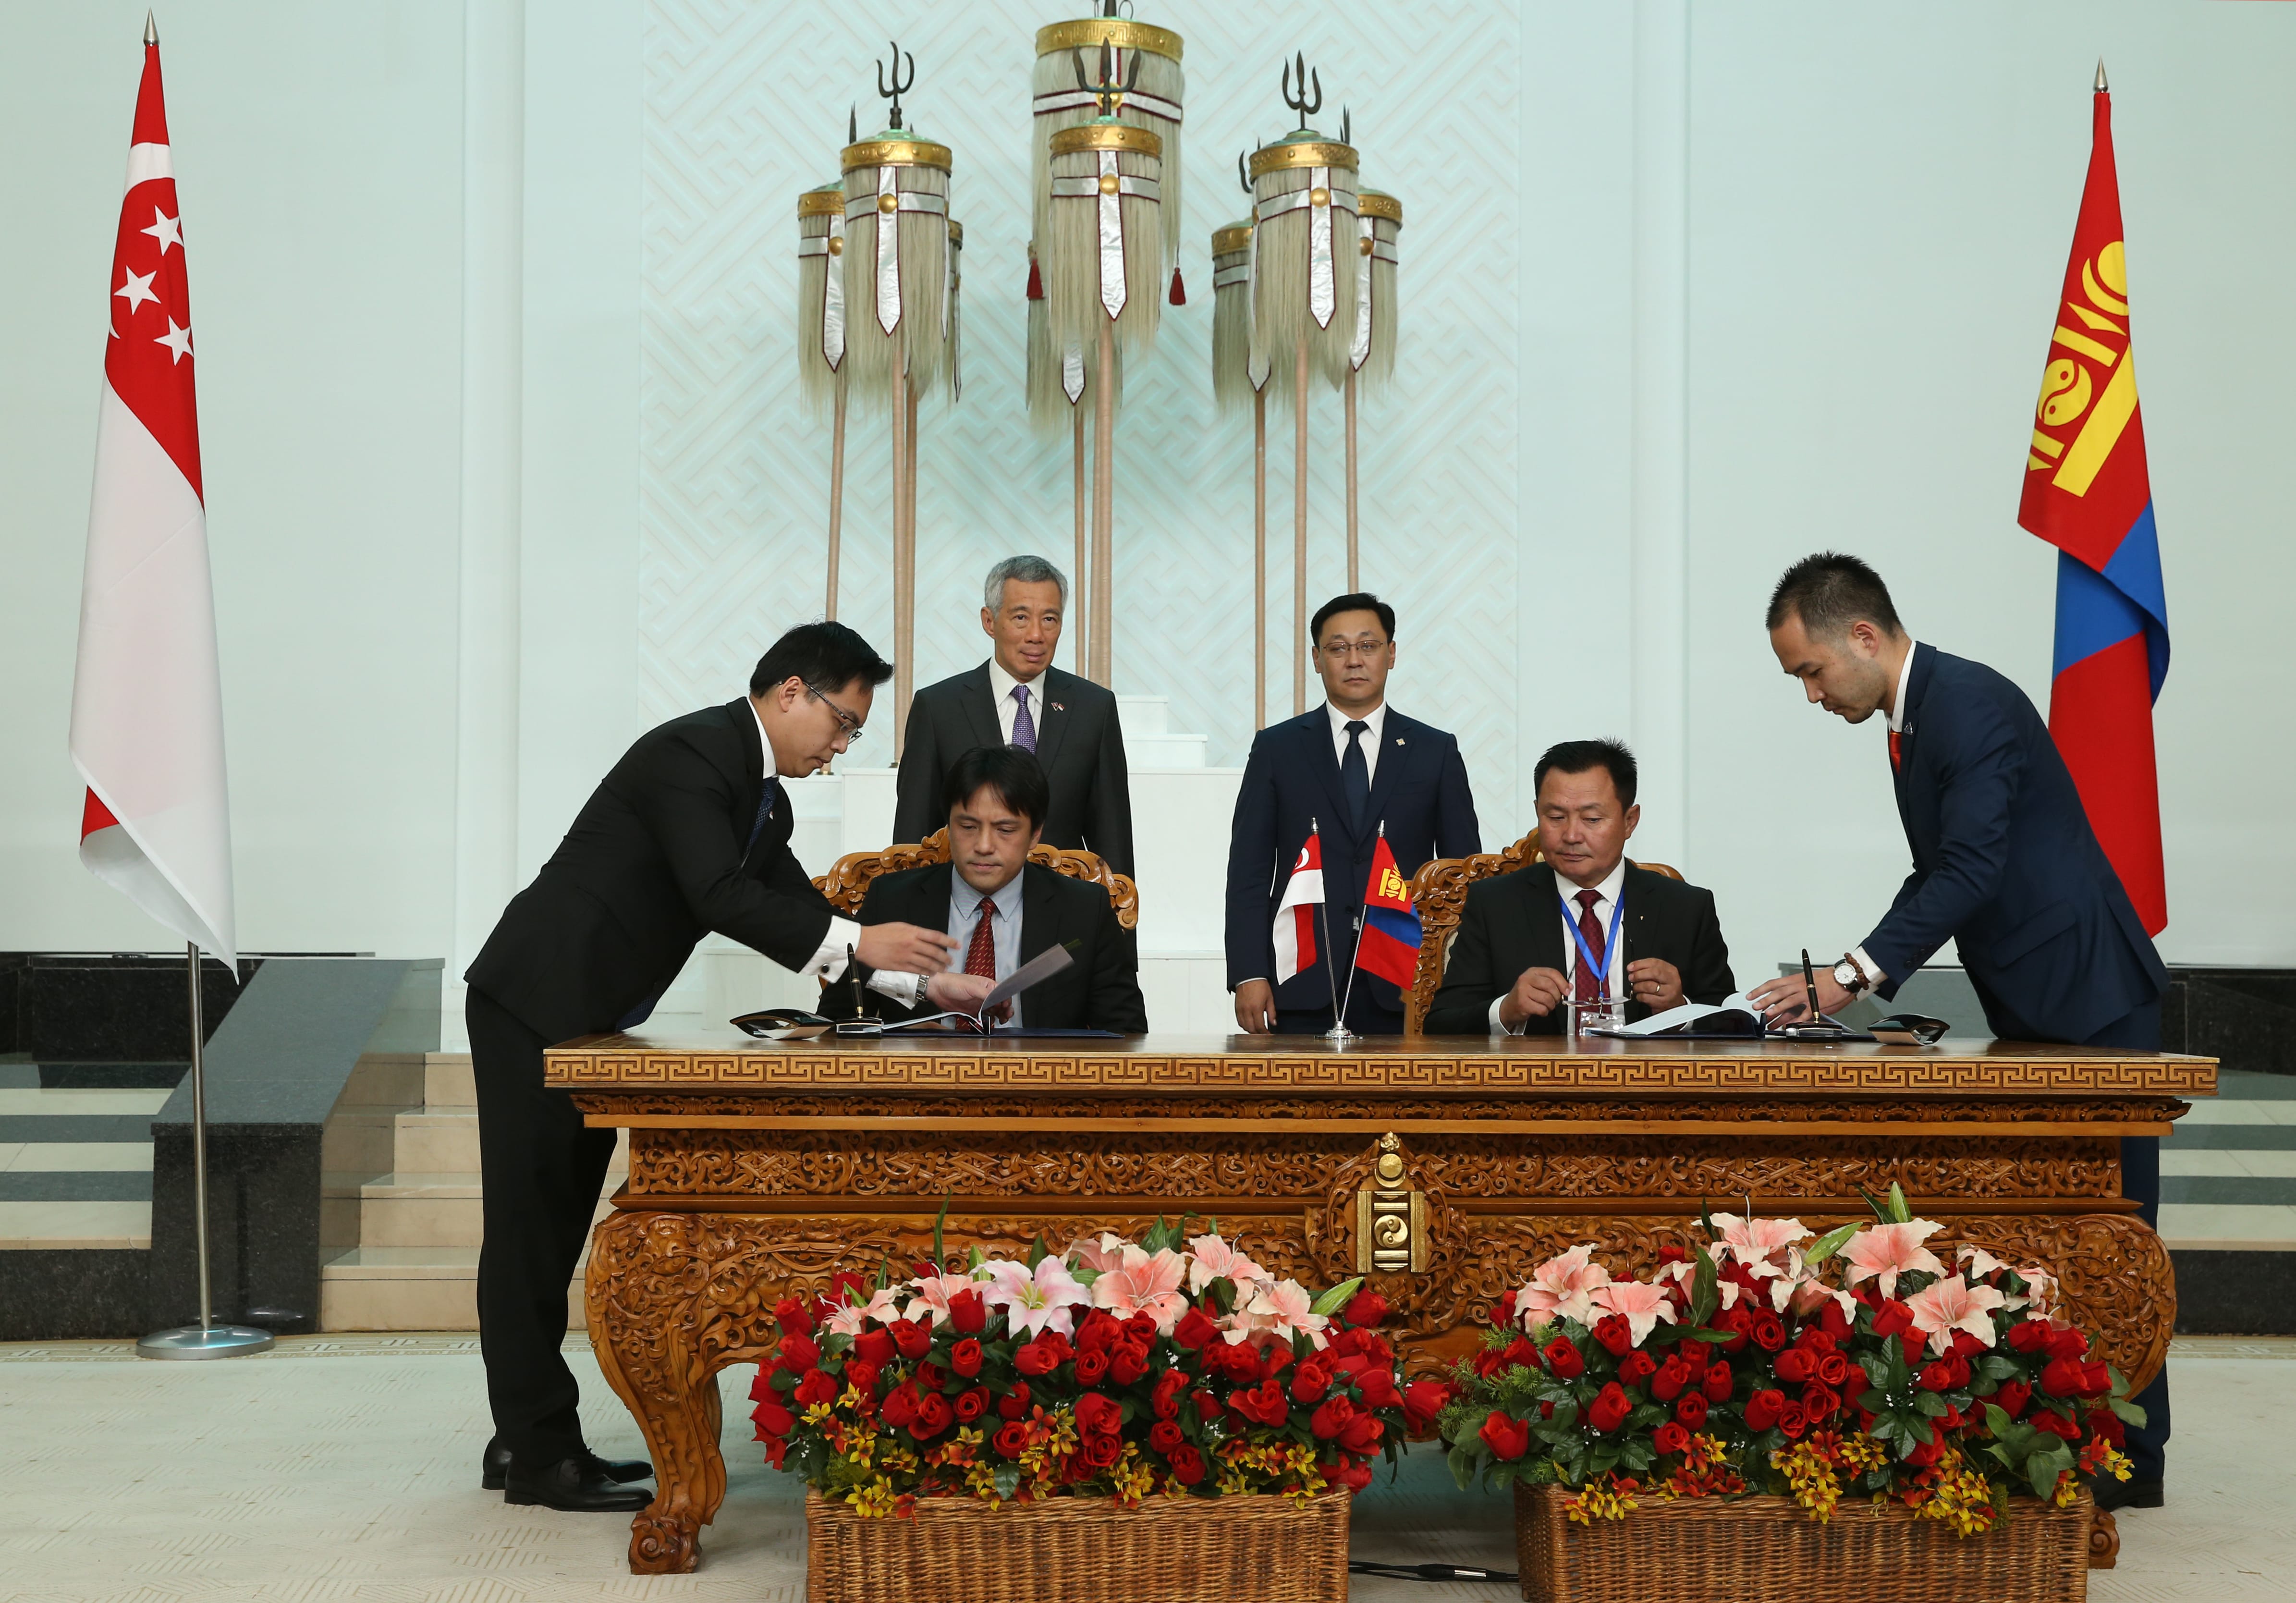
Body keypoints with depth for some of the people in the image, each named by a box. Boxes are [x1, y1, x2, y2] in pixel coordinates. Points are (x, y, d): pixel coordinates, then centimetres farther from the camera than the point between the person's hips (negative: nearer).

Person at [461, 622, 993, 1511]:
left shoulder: (763, 798, 13)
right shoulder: (691, 754, -17)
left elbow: (797, 913, 14)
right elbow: (720, 897, -27)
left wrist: (922, 980, 6)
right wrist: (856, 942, -27)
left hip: (586, 1020, 10)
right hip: (534, 1006, -10)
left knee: (553, 1231, 12)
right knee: (531, 1226, -4)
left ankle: (528, 1441, 19)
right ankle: (541, 1452, 1)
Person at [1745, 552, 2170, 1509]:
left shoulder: (1971, 705, -18)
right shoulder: (1917, 718, 13)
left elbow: (1972, 867, -25)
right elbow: (1943, 876, 17)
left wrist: (1858, 974, -27)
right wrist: (1854, 974, 6)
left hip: (2089, 1000, -10)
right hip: (2035, 1006, 10)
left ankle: (2129, 1458, 3)